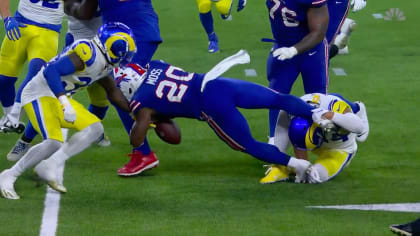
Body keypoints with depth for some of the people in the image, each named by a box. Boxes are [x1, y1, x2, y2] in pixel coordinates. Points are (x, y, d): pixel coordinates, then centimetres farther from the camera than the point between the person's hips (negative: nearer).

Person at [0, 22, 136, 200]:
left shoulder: (105, 63, 10)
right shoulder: (87, 54, -22)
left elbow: (113, 92, 24)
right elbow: (51, 71, -30)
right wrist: (64, 101, -36)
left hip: (57, 98, 10)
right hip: (40, 95, -10)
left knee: (95, 129, 1)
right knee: (54, 143, -23)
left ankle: (50, 166, -4)